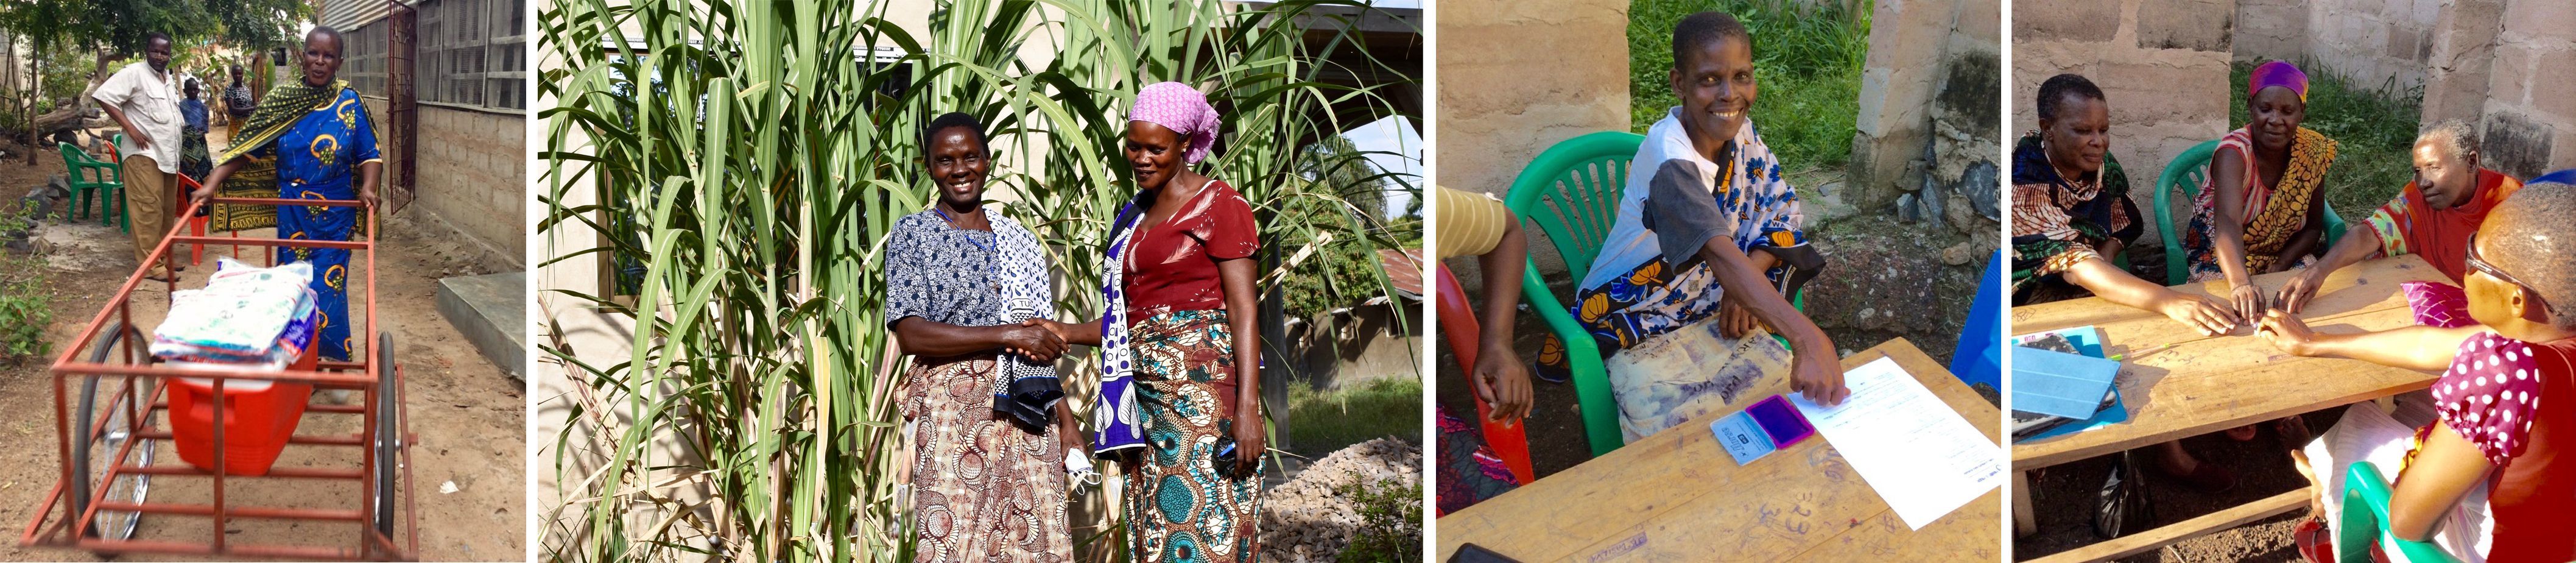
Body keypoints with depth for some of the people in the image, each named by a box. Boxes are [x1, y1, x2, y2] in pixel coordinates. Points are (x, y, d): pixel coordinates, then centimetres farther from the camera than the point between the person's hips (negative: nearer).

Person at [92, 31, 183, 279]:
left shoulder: (169, 78, 16)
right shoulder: (134, 73, -9)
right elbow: (104, 97, -16)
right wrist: (130, 128, -19)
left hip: (168, 154, 8)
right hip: (144, 153, -8)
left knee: (167, 209, 12)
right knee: (149, 209, -10)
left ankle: (164, 256, 20)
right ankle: (151, 264, -10)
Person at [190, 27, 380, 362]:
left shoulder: (350, 104, -4)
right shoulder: (283, 101, -1)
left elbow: (370, 155, -3)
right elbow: (247, 148, -3)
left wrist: (368, 187, -23)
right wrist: (210, 186, -13)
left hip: (335, 217, -2)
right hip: (292, 215, 2)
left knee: (328, 286, -2)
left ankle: (333, 361, 10)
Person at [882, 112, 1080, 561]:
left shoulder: (1019, 240, 16)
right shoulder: (912, 234, 3)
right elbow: (910, 333, -9)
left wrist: (1066, 421, 10)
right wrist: (1009, 335, -13)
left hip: (1028, 414, 4)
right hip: (953, 411, -4)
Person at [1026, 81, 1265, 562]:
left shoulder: (1219, 204, -2)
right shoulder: (1134, 217, 20)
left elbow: (1244, 310, -9)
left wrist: (1248, 409, -18)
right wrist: (1067, 333, 10)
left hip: (1205, 390, -7)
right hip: (1147, 398, 7)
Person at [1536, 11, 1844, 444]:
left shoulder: (1740, 131, -5)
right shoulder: (1669, 154, -29)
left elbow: (1779, 208, 7)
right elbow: (1720, 253, -41)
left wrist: (1745, 285, -13)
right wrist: (1807, 338, -54)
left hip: (1712, 311, 7)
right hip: (1639, 325, -7)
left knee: (1791, 390, -13)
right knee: (1685, 429, -29)